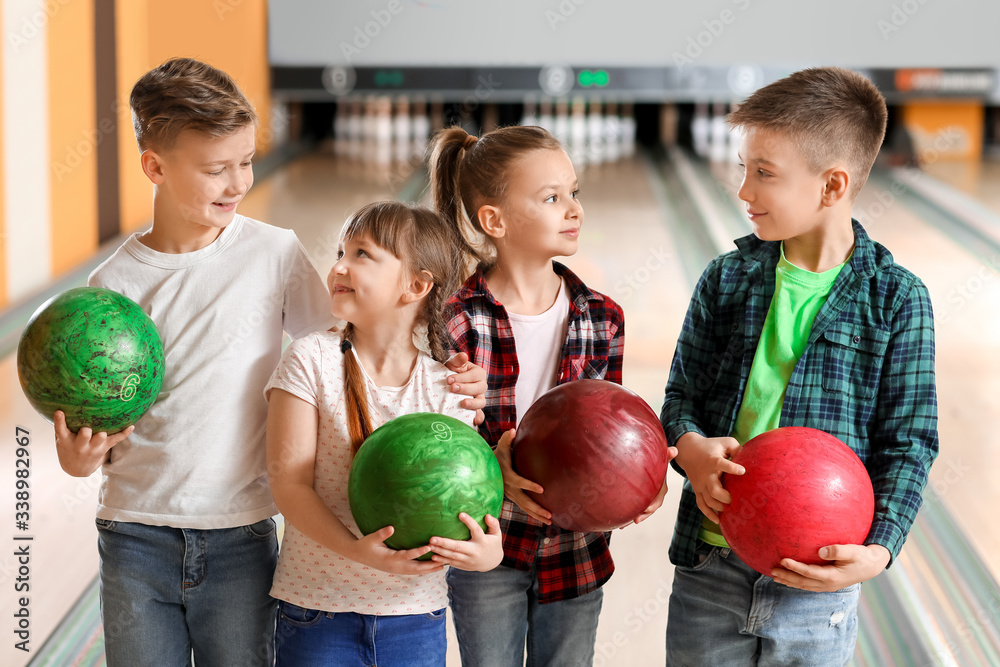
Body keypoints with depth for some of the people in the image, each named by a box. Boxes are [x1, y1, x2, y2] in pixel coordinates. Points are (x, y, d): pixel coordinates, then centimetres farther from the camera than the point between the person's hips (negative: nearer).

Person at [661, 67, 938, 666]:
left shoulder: (897, 299, -6)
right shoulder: (727, 279, 2)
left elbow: (908, 444, -5)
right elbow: (682, 394, 7)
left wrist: (877, 549, -19)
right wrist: (690, 447, -16)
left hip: (819, 579, -2)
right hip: (711, 565, 2)